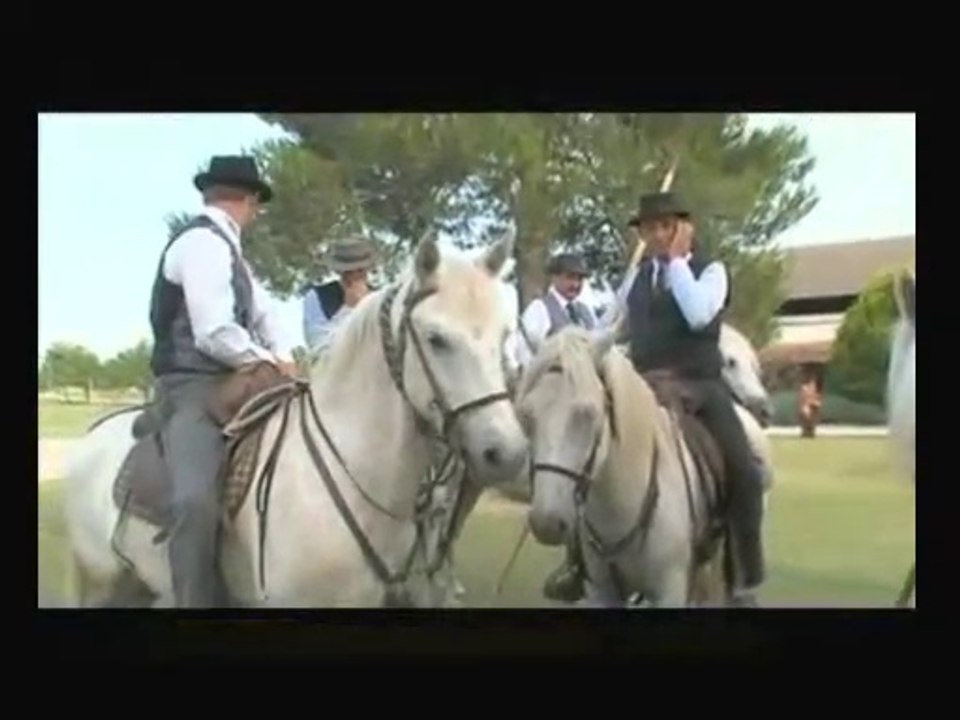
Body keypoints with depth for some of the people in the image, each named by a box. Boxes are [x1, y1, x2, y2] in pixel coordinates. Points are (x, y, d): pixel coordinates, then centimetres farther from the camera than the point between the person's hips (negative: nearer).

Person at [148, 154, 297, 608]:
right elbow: (214, 335, -22)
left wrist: (285, 361, -2)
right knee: (198, 501, -31)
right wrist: (271, 363, -7)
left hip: (229, 385, 10)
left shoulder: (223, 246, 18)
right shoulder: (202, 242, -13)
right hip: (192, 389, -10)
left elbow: (264, 312, 16)